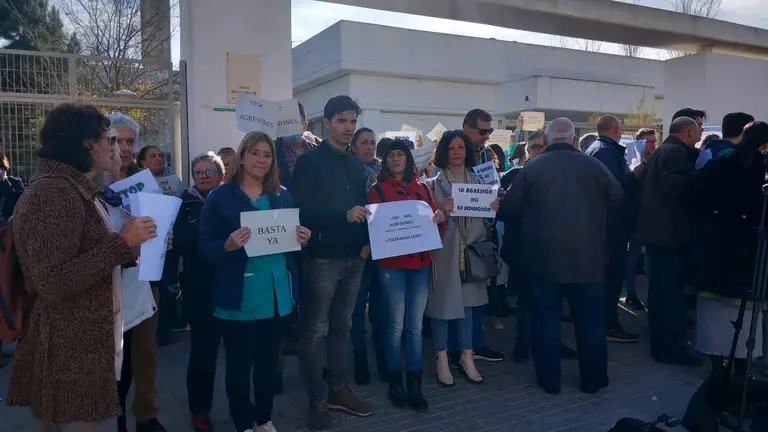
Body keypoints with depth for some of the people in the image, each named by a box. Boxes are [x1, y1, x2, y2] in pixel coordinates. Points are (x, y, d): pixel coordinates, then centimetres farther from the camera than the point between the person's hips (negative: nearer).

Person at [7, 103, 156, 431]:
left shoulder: (71, 189, 15)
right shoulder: (53, 194, -18)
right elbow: (53, 285, -25)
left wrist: (134, 246, 11)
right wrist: (123, 242, -23)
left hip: (84, 347, 10)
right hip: (71, 357, -10)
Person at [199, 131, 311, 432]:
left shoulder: (283, 196, 8)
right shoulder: (220, 197, -6)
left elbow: (294, 238, 15)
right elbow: (205, 251, -8)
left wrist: (302, 238, -7)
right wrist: (228, 245, -28)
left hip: (277, 296, 4)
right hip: (239, 298, -4)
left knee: (268, 362, 17)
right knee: (239, 365, 8)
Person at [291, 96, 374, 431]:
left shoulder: (356, 164, 14)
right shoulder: (309, 161, -5)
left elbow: (363, 205, 15)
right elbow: (303, 210, -15)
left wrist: (367, 241, -1)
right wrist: (343, 214, -25)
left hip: (354, 257, 6)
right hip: (323, 257, -6)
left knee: (342, 326, 13)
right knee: (316, 330, 2)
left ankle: (338, 389, 25)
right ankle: (317, 400, 13)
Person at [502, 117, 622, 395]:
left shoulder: (532, 168, -6)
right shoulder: (593, 164, -2)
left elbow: (509, 207, -5)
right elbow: (617, 197, 3)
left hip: (545, 257, -1)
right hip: (588, 256, 1)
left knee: (546, 318, 8)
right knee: (591, 319, 13)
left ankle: (549, 380, 16)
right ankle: (593, 379, 23)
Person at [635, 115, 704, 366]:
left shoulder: (664, 150, 19)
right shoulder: (677, 152, -12)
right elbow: (672, 184, -28)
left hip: (659, 230, 10)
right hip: (668, 231, -10)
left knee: (661, 289, 15)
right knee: (670, 290, -5)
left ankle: (661, 343, 24)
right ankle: (669, 347, 2)